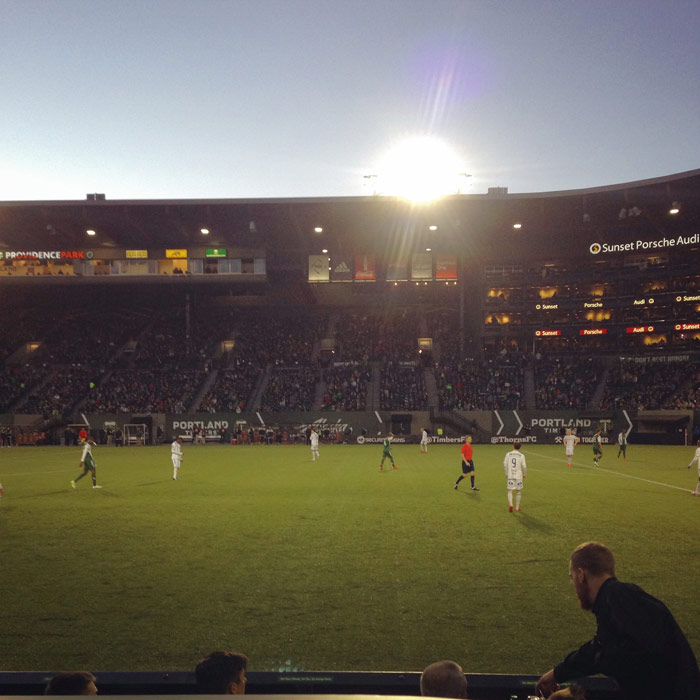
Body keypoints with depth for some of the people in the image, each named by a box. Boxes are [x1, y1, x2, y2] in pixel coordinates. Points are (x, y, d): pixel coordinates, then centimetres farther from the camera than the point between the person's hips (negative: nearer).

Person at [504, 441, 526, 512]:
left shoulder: (508, 454, 3)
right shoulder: (521, 455, -2)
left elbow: (505, 464, 1)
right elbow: (524, 466, -5)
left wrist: (506, 474, 13)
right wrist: (524, 475, 9)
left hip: (510, 476, 1)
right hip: (518, 476, 0)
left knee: (510, 491, 2)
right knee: (518, 491, 12)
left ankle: (510, 505, -19)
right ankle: (517, 507, 17)